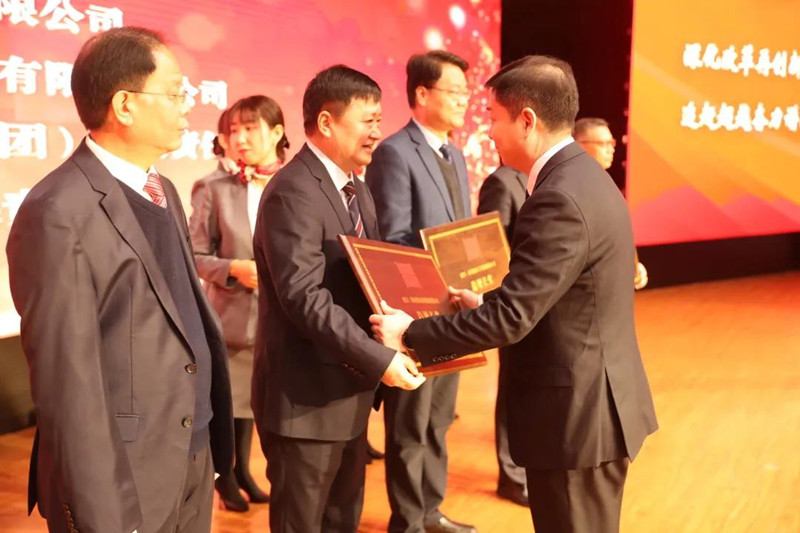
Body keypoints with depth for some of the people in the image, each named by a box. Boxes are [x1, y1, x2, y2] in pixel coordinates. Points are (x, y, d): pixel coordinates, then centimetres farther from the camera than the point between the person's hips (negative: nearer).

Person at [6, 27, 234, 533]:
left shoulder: (163, 192, 9)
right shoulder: (59, 215, -19)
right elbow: (67, 381, -19)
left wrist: (211, 437, 12)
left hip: (195, 458, 8)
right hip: (125, 476, -8)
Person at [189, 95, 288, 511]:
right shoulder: (214, 189, -4)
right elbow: (196, 255, -2)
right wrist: (234, 269, -18)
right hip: (233, 315, -1)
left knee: (251, 398, 16)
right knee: (227, 399, 9)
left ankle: (242, 471, 36)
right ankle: (224, 475, 31)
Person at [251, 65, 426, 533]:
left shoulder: (357, 191, 13)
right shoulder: (294, 192, -19)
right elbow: (305, 298, -26)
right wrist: (379, 359, -27)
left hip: (350, 390, 9)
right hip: (306, 398, -9)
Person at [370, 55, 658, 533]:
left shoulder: (559, 198, -24)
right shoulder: (582, 176, 8)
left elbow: (510, 319, -25)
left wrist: (411, 333, -16)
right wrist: (486, 304, 12)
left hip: (574, 414, -10)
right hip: (594, 404, 10)